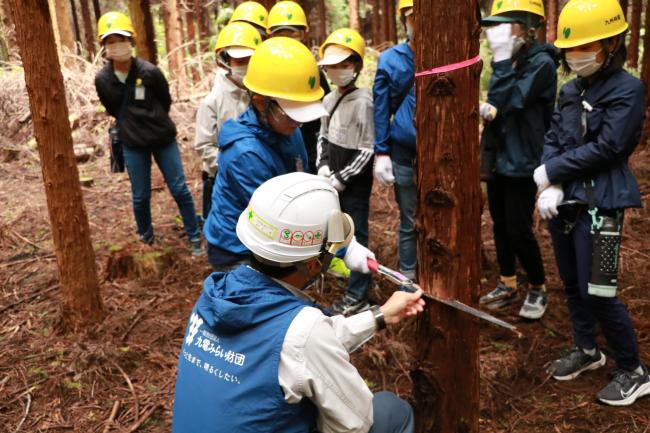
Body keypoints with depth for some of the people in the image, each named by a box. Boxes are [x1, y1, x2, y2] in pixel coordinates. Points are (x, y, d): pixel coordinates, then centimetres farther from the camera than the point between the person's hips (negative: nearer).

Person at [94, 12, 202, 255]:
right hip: (133, 145, 2)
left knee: (180, 190, 3)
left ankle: (194, 237, 16)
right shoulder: (102, 79, -8)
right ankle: (146, 239, 31)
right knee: (140, 196, 10)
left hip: (163, 139, -1)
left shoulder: (149, 72, -15)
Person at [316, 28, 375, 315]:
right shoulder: (329, 99, 7)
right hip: (333, 180, 8)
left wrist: (342, 179, -15)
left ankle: (357, 296, 9)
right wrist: (323, 166, 0)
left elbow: (366, 150, -17)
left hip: (355, 181, -7)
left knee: (356, 233, -1)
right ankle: (358, 277, 36)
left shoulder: (362, 101, -16)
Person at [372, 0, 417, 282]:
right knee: (409, 223, 10)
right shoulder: (390, 60, 1)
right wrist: (381, 152, -1)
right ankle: (408, 280, 24)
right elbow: (381, 108, 3)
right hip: (404, 155, 0)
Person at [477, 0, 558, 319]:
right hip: (498, 156, 8)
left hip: (522, 160, -8)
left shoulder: (541, 62, -14)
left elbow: (510, 101, -24)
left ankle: (538, 290, 18)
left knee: (519, 230, -2)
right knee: (500, 225, 13)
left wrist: (501, 60, -21)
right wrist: (488, 109, -2)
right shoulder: (511, 61, 11)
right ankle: (507, 286, 28)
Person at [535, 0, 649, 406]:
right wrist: (551, 187, -9)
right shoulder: (572, 89, 11)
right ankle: (587, 350, 36)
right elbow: (553, 139, 7)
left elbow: (605, 148, -17)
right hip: (565, 199, 7)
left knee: (597, 291, -5)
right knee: (572, 282, 16)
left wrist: (550, 172, -12)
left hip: (600, 203, -7)